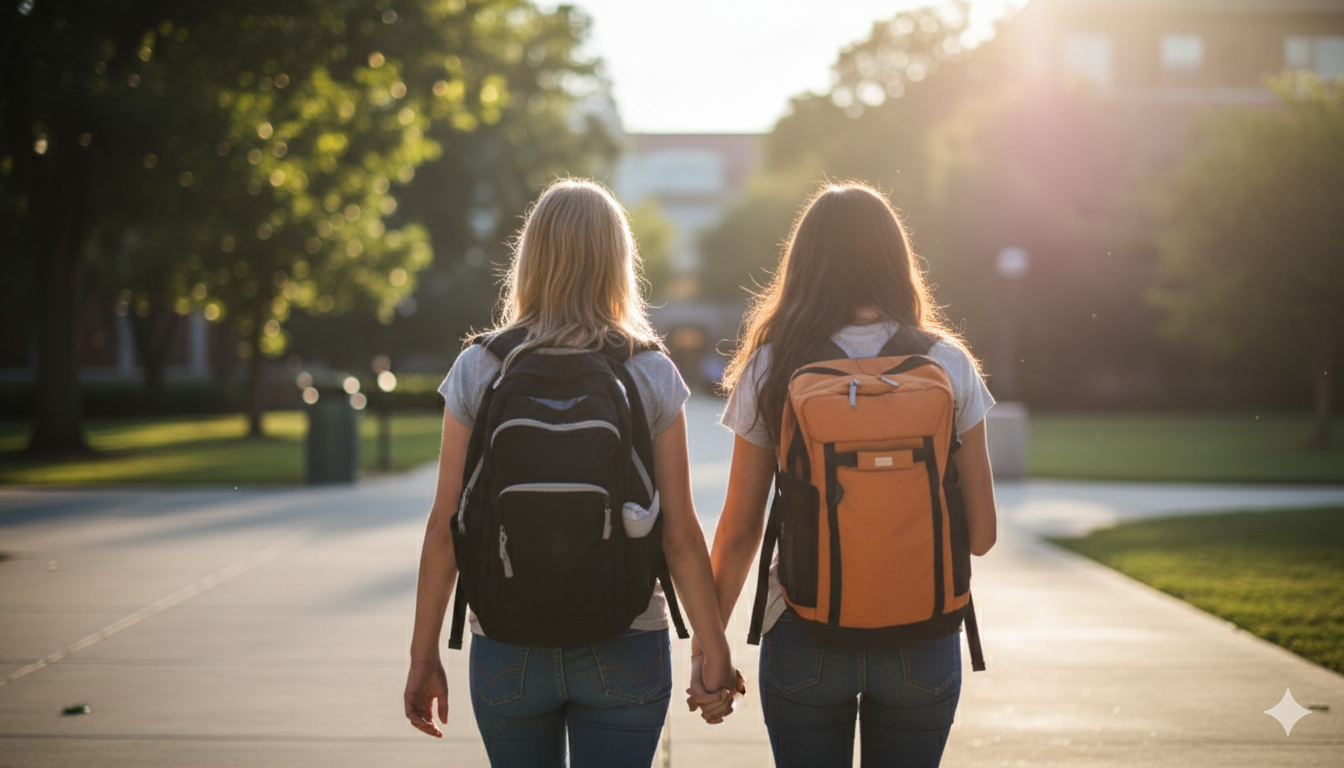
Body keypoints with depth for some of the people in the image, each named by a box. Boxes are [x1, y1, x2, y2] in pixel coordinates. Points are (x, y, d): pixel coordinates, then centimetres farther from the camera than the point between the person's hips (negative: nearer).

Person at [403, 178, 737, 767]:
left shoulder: (478, 370, -3)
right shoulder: (652, 375, -4)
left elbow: (444, 527, -4)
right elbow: (680, 533, -6)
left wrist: (423, 656, 4)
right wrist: (714, 652, 3)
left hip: (506, 650, 1)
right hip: (624, 652, -1)